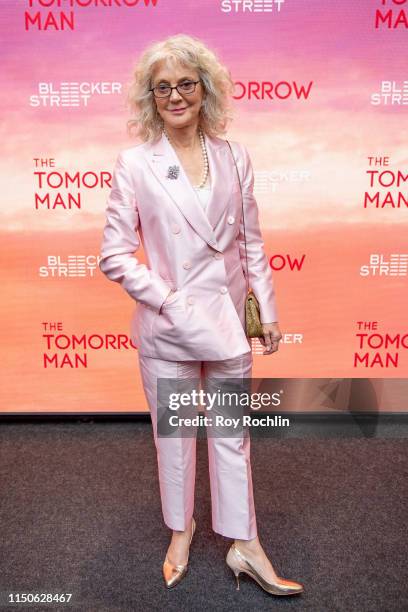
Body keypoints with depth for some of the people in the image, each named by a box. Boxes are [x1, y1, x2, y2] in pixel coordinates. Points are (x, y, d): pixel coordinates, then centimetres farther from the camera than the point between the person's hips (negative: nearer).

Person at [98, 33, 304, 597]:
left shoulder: (234, 158, 2)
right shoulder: (134, 164, -6)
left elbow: (252, 243, 6)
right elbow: (114, 254, -7)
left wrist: (268, 310, 6)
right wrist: (168, 300, -15)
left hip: (228, 319, 2)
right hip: (165, 326, -2)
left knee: (232, 434, 14)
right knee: (173, 434, 15)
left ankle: (244, 546, 32)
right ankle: (181, 530, 41)